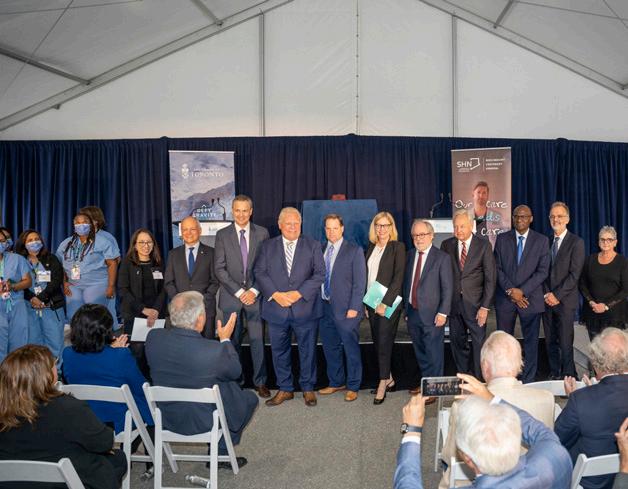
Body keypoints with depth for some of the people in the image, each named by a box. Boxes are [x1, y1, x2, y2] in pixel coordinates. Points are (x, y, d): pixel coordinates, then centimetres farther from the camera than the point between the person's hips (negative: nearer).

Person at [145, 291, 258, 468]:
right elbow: (236, 372, -11)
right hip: (202, 421, -6)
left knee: (230, 386, 28)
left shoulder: (154, 337, -18)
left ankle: (218, 452, 37)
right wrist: (225, 339, 1)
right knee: (250, 398, 19)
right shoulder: (213, 350, -32)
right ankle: (220, 454, 24)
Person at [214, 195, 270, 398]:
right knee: (233, 341, 7)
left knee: (257, 340, 3)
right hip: (231, 296, 0)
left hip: (255, 295, 0)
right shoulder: (222, 235, 2)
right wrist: (239, 291, -9)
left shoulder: (262, 233, 3)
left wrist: (254, 290, -9)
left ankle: (260, 381, 16)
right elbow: (219, 268, -2)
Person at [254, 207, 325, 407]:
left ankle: (308, 388, 25)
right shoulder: (268, 246, 7)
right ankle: (285, 389, 26)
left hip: (305, 307, -1)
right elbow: (259, 272, 1)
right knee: (279, 351, 10)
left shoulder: (313, 246, 4)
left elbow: (319, 274, -4)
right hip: (276, 308, 1)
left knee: (308, 350, 8)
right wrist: (275, 294, -13)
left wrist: (298, 293, -14)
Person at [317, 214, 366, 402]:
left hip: (345, 309, -5)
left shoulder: (354, 251, -5)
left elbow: (359, 282, -8)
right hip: (324, 307, 5)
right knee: (330, 348, 15)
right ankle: (336, 382, 32)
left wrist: (353, 308, -13)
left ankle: (353, 387, 20)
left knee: (351, 349, 5)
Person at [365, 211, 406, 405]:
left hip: (389, 303, -6)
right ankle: (389, 379, 23)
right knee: (378, 343, 10)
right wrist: (366, 303, 8)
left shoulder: (398, 247, -5)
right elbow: (367, 277, 13)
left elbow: (398, 277, -12)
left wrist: (385, 303, -17)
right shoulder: (371, 248, 12)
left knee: (384, 343, -4)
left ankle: (383, 384, 7)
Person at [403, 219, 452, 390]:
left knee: (434, 353, 3)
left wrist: (443, 313, -13)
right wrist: (406, 308, 8)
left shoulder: (442, 257, -7)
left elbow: (447, 288, -9)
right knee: (420, 352, 18)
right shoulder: (410, 255, 9)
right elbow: (406, 282, 11)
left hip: (431, 314, -5)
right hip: (412, 312, 6)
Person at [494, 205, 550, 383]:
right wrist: (510, 291, -9)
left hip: (530, 298, -1)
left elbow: (543, 271, -4)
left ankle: (529, 381, 17)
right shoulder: (502, 239, 6)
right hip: (505, 298, 1)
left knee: (531, 342, 6)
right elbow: (497, 268, 2)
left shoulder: (541, 240, 3)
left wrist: (522, 291, -13)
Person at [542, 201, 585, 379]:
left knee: (565, 343, -2)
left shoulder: (576, 242, -3)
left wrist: (557, 295, -12)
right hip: (547, 299, 4)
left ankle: (568, 377, 10)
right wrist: (546, 294, -2)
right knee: (550, 341, 9)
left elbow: (574, 274, -9)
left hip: (565, 300, -4)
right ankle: (554, 375, 19)